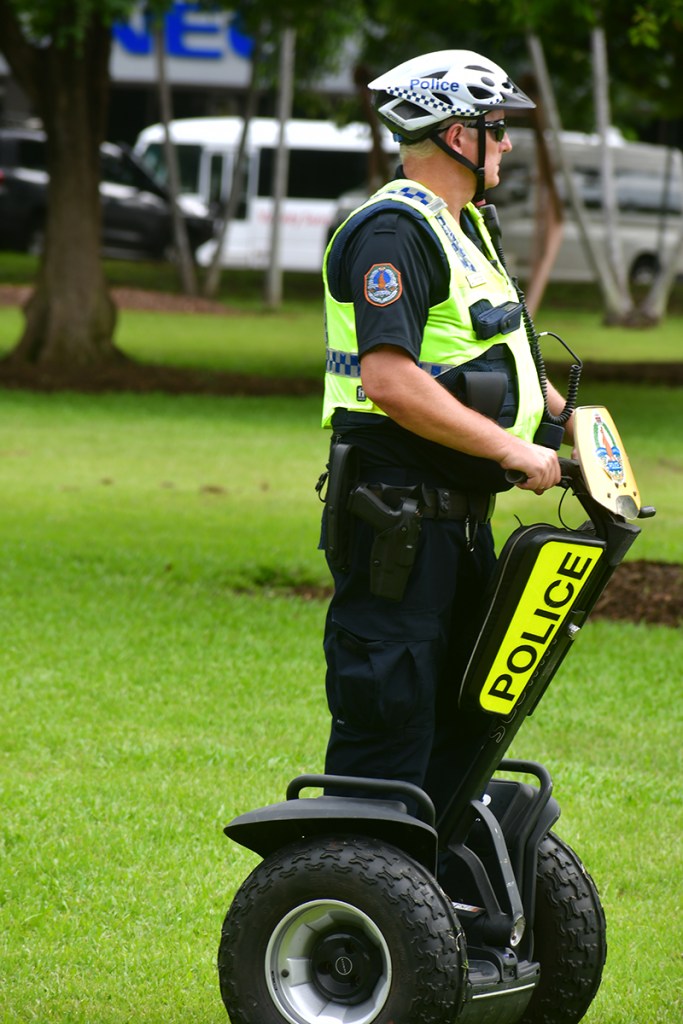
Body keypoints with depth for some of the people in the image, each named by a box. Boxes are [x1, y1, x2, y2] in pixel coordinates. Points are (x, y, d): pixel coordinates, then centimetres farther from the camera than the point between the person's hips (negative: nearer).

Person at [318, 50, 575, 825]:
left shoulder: (464, 227, 18)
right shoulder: (397, 230, -16)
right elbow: (390, 380, -26)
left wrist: (565, 414, 16)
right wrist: (512, 450, -23)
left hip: (458, 516, 10)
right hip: (398, 520, -10)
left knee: (454, 721, 15)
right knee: (389, 722, -9)